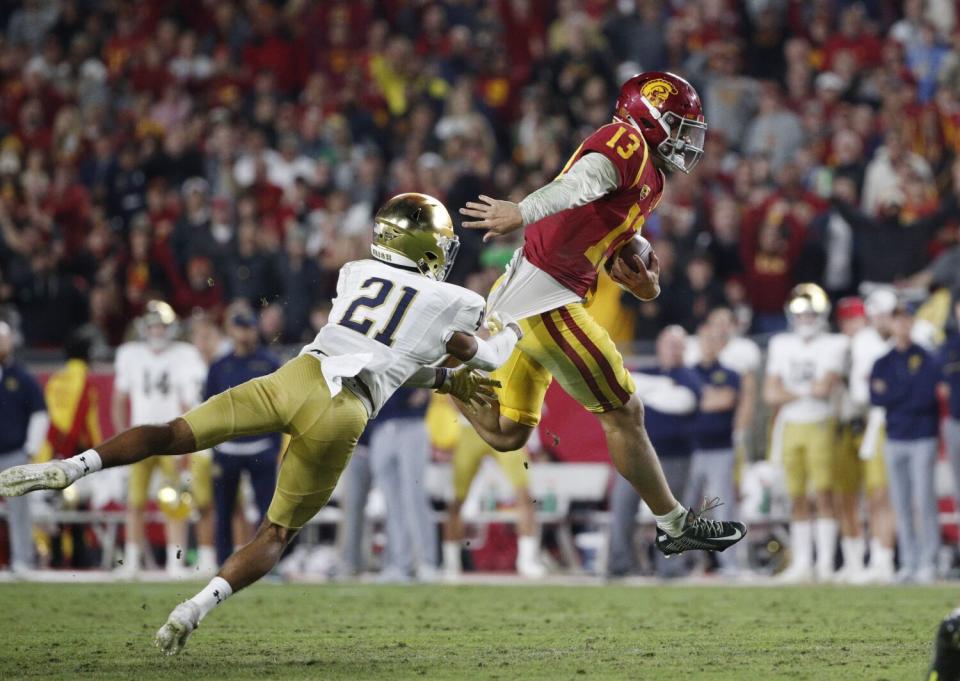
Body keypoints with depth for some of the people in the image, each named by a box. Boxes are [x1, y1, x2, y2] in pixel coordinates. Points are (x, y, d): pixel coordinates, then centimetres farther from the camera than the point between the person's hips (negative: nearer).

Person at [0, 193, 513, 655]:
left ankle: (70, 468, -21)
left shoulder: (355, 273, 23)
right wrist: (510, 335, 52)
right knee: (278, 533, 9)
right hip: (345, 414, -2)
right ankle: (200, 605, -13)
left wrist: (447, 380, 41)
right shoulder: (452, 305, 13)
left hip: (300, 375, 2)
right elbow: (483, 360, 31)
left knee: (175, 436, 2)